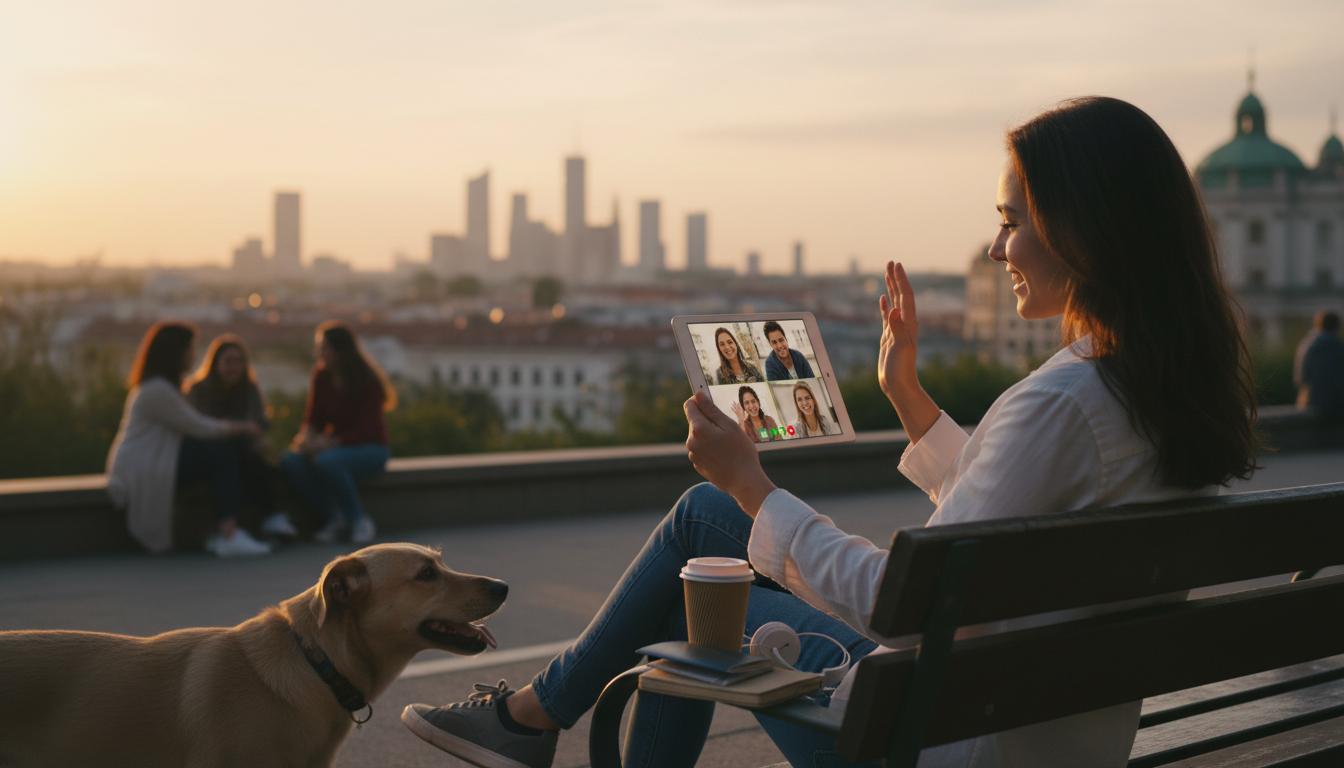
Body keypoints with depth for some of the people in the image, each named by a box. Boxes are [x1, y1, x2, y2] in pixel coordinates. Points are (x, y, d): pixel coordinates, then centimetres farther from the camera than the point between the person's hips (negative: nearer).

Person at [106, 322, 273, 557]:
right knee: (223, 455, -19)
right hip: (141, 472, -10)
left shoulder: (163, 385, 16)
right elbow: (199, 429, -14)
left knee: (225, 454, -6)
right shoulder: (157, 390, -18)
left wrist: (236, 425, 5)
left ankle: (223, 533, -13)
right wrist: (239, 428, -1)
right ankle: (228, 536, -22)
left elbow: (195, 421, 16)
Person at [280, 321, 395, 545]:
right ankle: (333, 518, -12)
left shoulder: (368, 380, -14)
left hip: (370, 449, -6)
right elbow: (313, 419, 5)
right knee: (291, 462, -22)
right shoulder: (321, 375, 2)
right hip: (337, 447, 6)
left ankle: (359, 519, -17)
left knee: (326, 461, -36)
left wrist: (330, 443, -28)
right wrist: (306, 436, -18)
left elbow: (366, 430, -17)